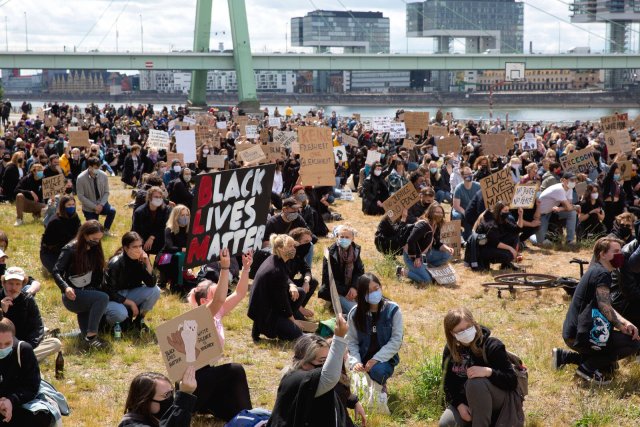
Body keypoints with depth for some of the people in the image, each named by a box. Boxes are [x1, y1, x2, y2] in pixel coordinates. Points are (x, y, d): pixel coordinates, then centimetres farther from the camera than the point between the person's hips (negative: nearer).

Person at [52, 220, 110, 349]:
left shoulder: (95, 249, 7)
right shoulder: (70, 249, -11)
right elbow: (56, 272, -16)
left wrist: (98, 289, -2)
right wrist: (66, 287, -32)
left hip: (88, 293, 7)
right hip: (72, 295, -7)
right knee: (102, 298, -31)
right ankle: (91, 337, -31)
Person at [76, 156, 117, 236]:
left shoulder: (103, 175, -11)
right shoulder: (81, 178, -18)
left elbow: (106, 192, -3)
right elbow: (81, 196, -15)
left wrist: (101, 205, -19)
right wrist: (94, 207, -20)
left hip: (101, 203, 2)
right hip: (89, 207, -2)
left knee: (112, 211, -29)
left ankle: (106, 230, -4)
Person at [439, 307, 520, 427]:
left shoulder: (492, 345, -16)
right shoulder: (450, 350, -1)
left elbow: (512, 381, -20)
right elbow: (448, 384, 5)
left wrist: (488, 372, -36)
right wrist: (459, 404, -13)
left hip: (497, 400, -5)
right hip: (466, 401, 5)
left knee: (476, 382, -36)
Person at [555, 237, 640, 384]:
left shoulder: (595, 271, 17)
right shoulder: (602, 274, -14)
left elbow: (607, 307, 18)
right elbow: (605, 309, -21)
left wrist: (625, 323, 3)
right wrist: (624, 328, -6)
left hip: (572, 333, 10)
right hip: (579, 337, -10)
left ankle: (565, 356, 16)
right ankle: (588, 368, -8)